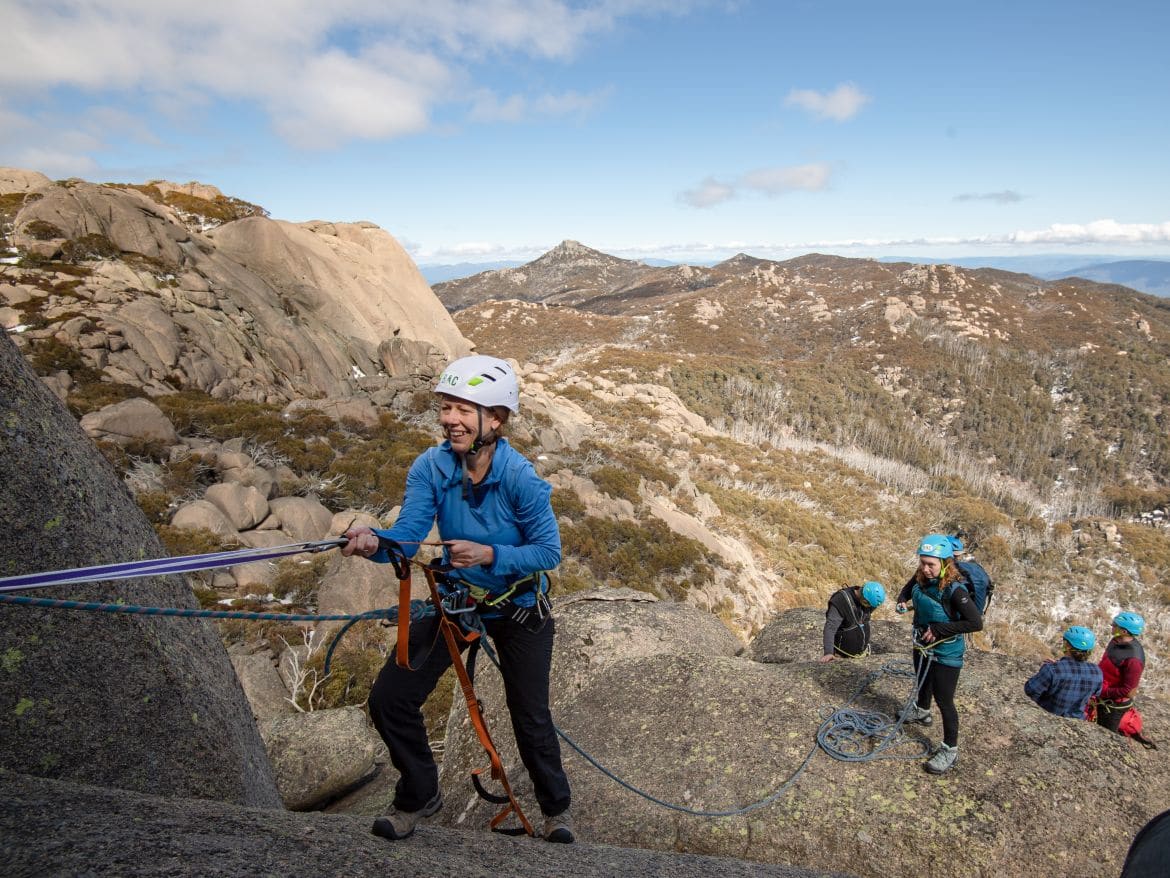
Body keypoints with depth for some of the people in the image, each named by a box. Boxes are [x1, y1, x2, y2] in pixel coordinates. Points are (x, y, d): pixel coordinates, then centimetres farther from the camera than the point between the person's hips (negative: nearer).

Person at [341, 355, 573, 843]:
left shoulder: (520, 477, -27)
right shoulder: (430, 467, -18)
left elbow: (549, 552, -22)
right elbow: (407, 536, -24)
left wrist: (488, 554, -35)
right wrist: (373, 542, -46)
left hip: (519, 607, -3)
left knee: (531, 717, 6)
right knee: (389, 699, 0)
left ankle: (555, 807, 37)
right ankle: (419, 795, 27)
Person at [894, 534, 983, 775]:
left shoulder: (954, 591, -31)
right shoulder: (919, 579, -13)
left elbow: (976, 622, -30)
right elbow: (906, 591, 10)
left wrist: (939, 629, -29)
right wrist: (902, 602, -11)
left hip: (946, 653, -7)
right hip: (923, 645, 7)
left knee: (944, 699, 2)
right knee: (923, 682, 30)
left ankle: (950, 750, 18)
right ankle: (922, 711, 58)